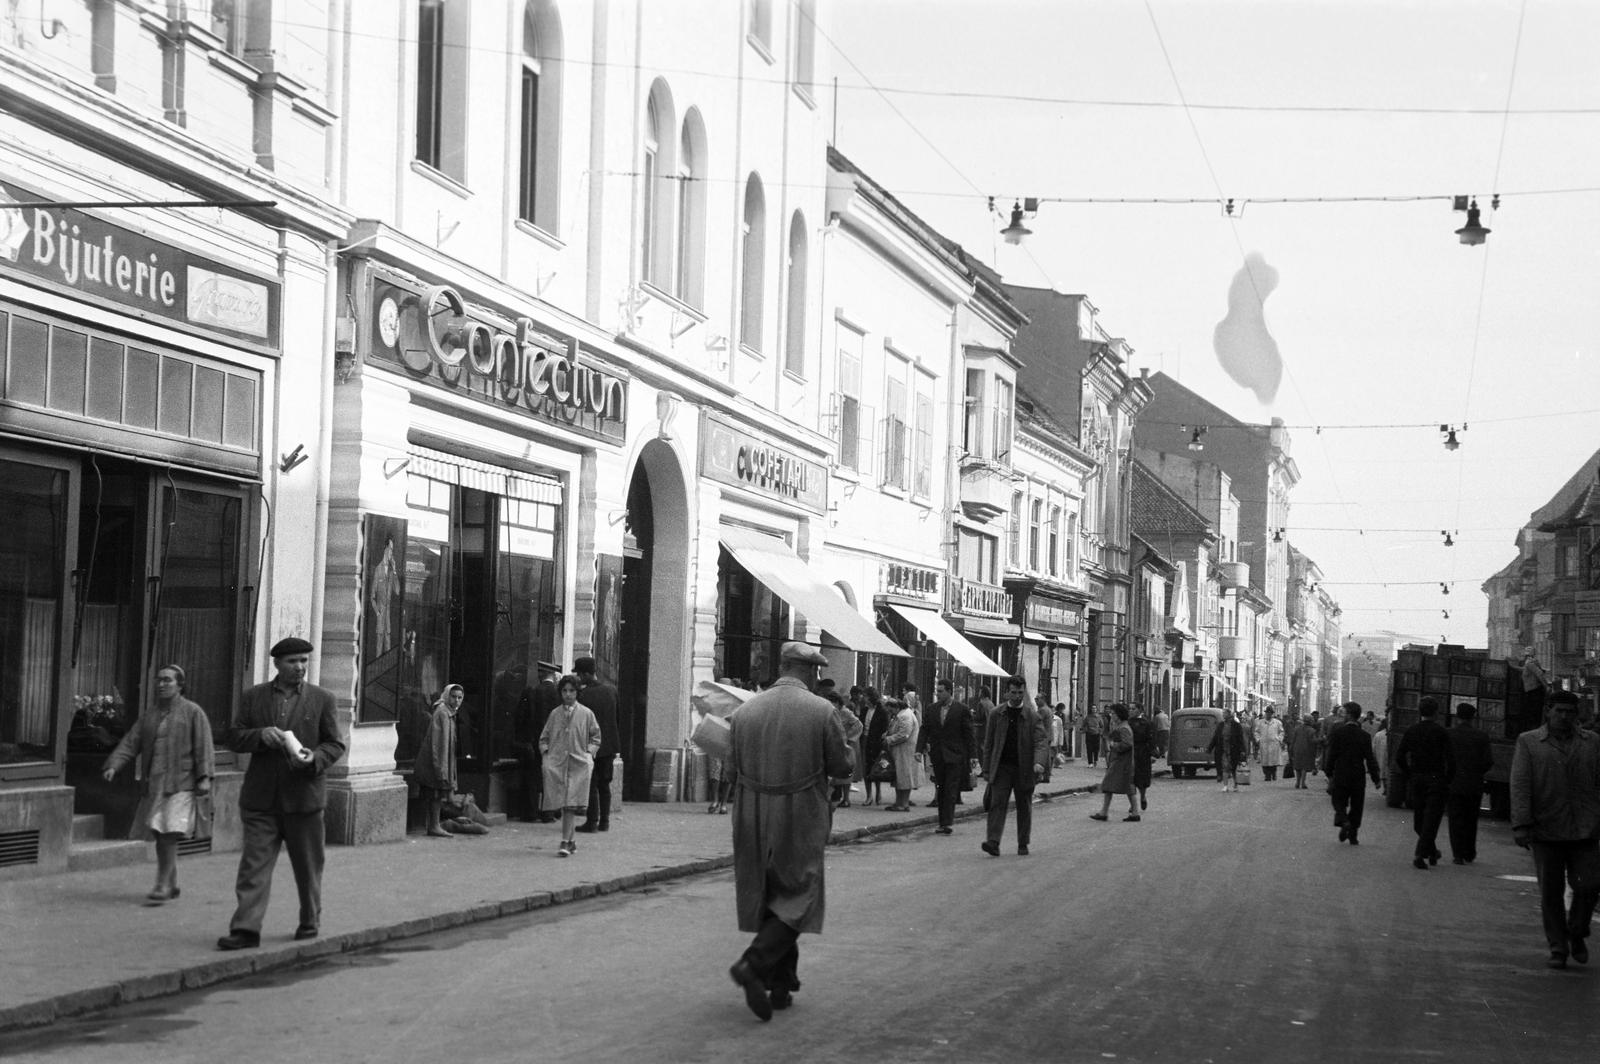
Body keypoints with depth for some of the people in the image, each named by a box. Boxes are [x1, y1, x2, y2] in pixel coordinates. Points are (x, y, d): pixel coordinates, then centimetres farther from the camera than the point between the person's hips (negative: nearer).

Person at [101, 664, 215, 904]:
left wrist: (205, 777, -15)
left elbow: (204, 747, -5)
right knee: (159, 835, 7)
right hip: (154, 784, 5)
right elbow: (130, 743, 9)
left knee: (171, 833, -14)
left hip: (181, 784, -5)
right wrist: (113, 766, -6)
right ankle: (172, 887, 18)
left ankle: (163, 885, -10)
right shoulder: (148, 715, 16)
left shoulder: (193, 712, 1)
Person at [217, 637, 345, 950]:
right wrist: (261, 735, -13)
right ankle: (245, 930, -7)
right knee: (254, 865, -6)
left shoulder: (322, 699, 4)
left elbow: (336, 744, 5)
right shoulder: (254, 697, 8)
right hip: (261, 796, 1)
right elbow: (234, 739, 6)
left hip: (304, 796, 0)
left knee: (308, 866, 10)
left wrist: (315, 759, -15)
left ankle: (310, 922, 27)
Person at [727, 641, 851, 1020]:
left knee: (767, 899, 16)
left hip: (752, 820, 4)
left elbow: (736, 764, 6)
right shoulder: (821, 712, -11)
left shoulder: (744, 712, -1)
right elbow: (840, 766, -4)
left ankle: (780, 985, 23)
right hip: (800, 819, -4)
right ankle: (753, 964, -15)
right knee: (798, 899, 5)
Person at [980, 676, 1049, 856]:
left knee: (1024, 806, 8)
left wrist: (1039, 762, -27)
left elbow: (1041, 742, -9)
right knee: (998, 803, -11)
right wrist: (987, 768, 3)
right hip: (1001, 766, 0)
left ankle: (1023, 844, 19)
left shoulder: (1032, 716, -1)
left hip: (1024, 768, 0)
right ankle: (993, 842, -19)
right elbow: (988, 743, 7)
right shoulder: (996, 714, 3)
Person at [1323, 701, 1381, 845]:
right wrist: (1375, 778, 3)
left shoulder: (1337, 732, -8)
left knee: (1339, 802, 10)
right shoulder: (1365, 735, -3)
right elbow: (1370, 759, -3)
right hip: (1359, 778, 2)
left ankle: (1343, 822, -17)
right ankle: (1353, 835, 10)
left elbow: (1331, 755, -8)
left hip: (1340, 775, -2)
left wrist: (1329, 774, 0)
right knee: (1356, 807, 11)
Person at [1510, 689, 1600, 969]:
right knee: (1551, 892, 2)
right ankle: (1558, 948, 12)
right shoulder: (1528, 742, 4)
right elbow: (1520, 786, -3)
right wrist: (1520, 825, -12)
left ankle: (1577, 935, 19)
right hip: (1546, 831, -1)